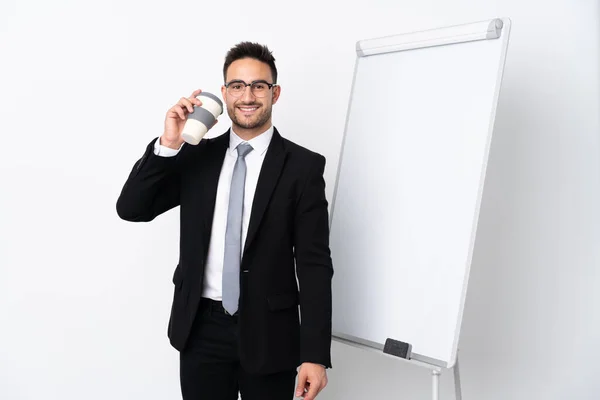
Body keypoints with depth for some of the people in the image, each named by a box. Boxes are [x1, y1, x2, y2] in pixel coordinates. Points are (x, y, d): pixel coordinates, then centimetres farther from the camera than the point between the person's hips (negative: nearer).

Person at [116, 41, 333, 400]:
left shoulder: (303, 166, -6)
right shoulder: (196, 156, 5)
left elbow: (314, 264, -8)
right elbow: (131, 208, -1)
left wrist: (315, 355, -13)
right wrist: (169, 145, -15)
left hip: (267, 333, -2)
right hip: (202, 330, 3)